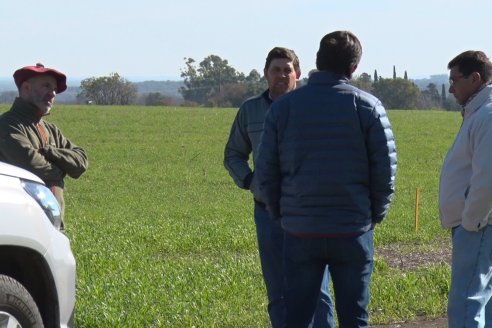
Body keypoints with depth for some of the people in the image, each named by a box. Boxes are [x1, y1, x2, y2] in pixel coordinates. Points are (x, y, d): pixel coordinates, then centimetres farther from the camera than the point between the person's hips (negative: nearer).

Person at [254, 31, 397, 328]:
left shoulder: (283, 106, 1)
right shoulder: (367, 106, -4)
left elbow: (266, 170, 3)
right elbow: (385, 169, -5)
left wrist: (279, 213, 15)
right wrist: (376, 214, 9)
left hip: (299, 229, 2)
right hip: (353, 229, -1)